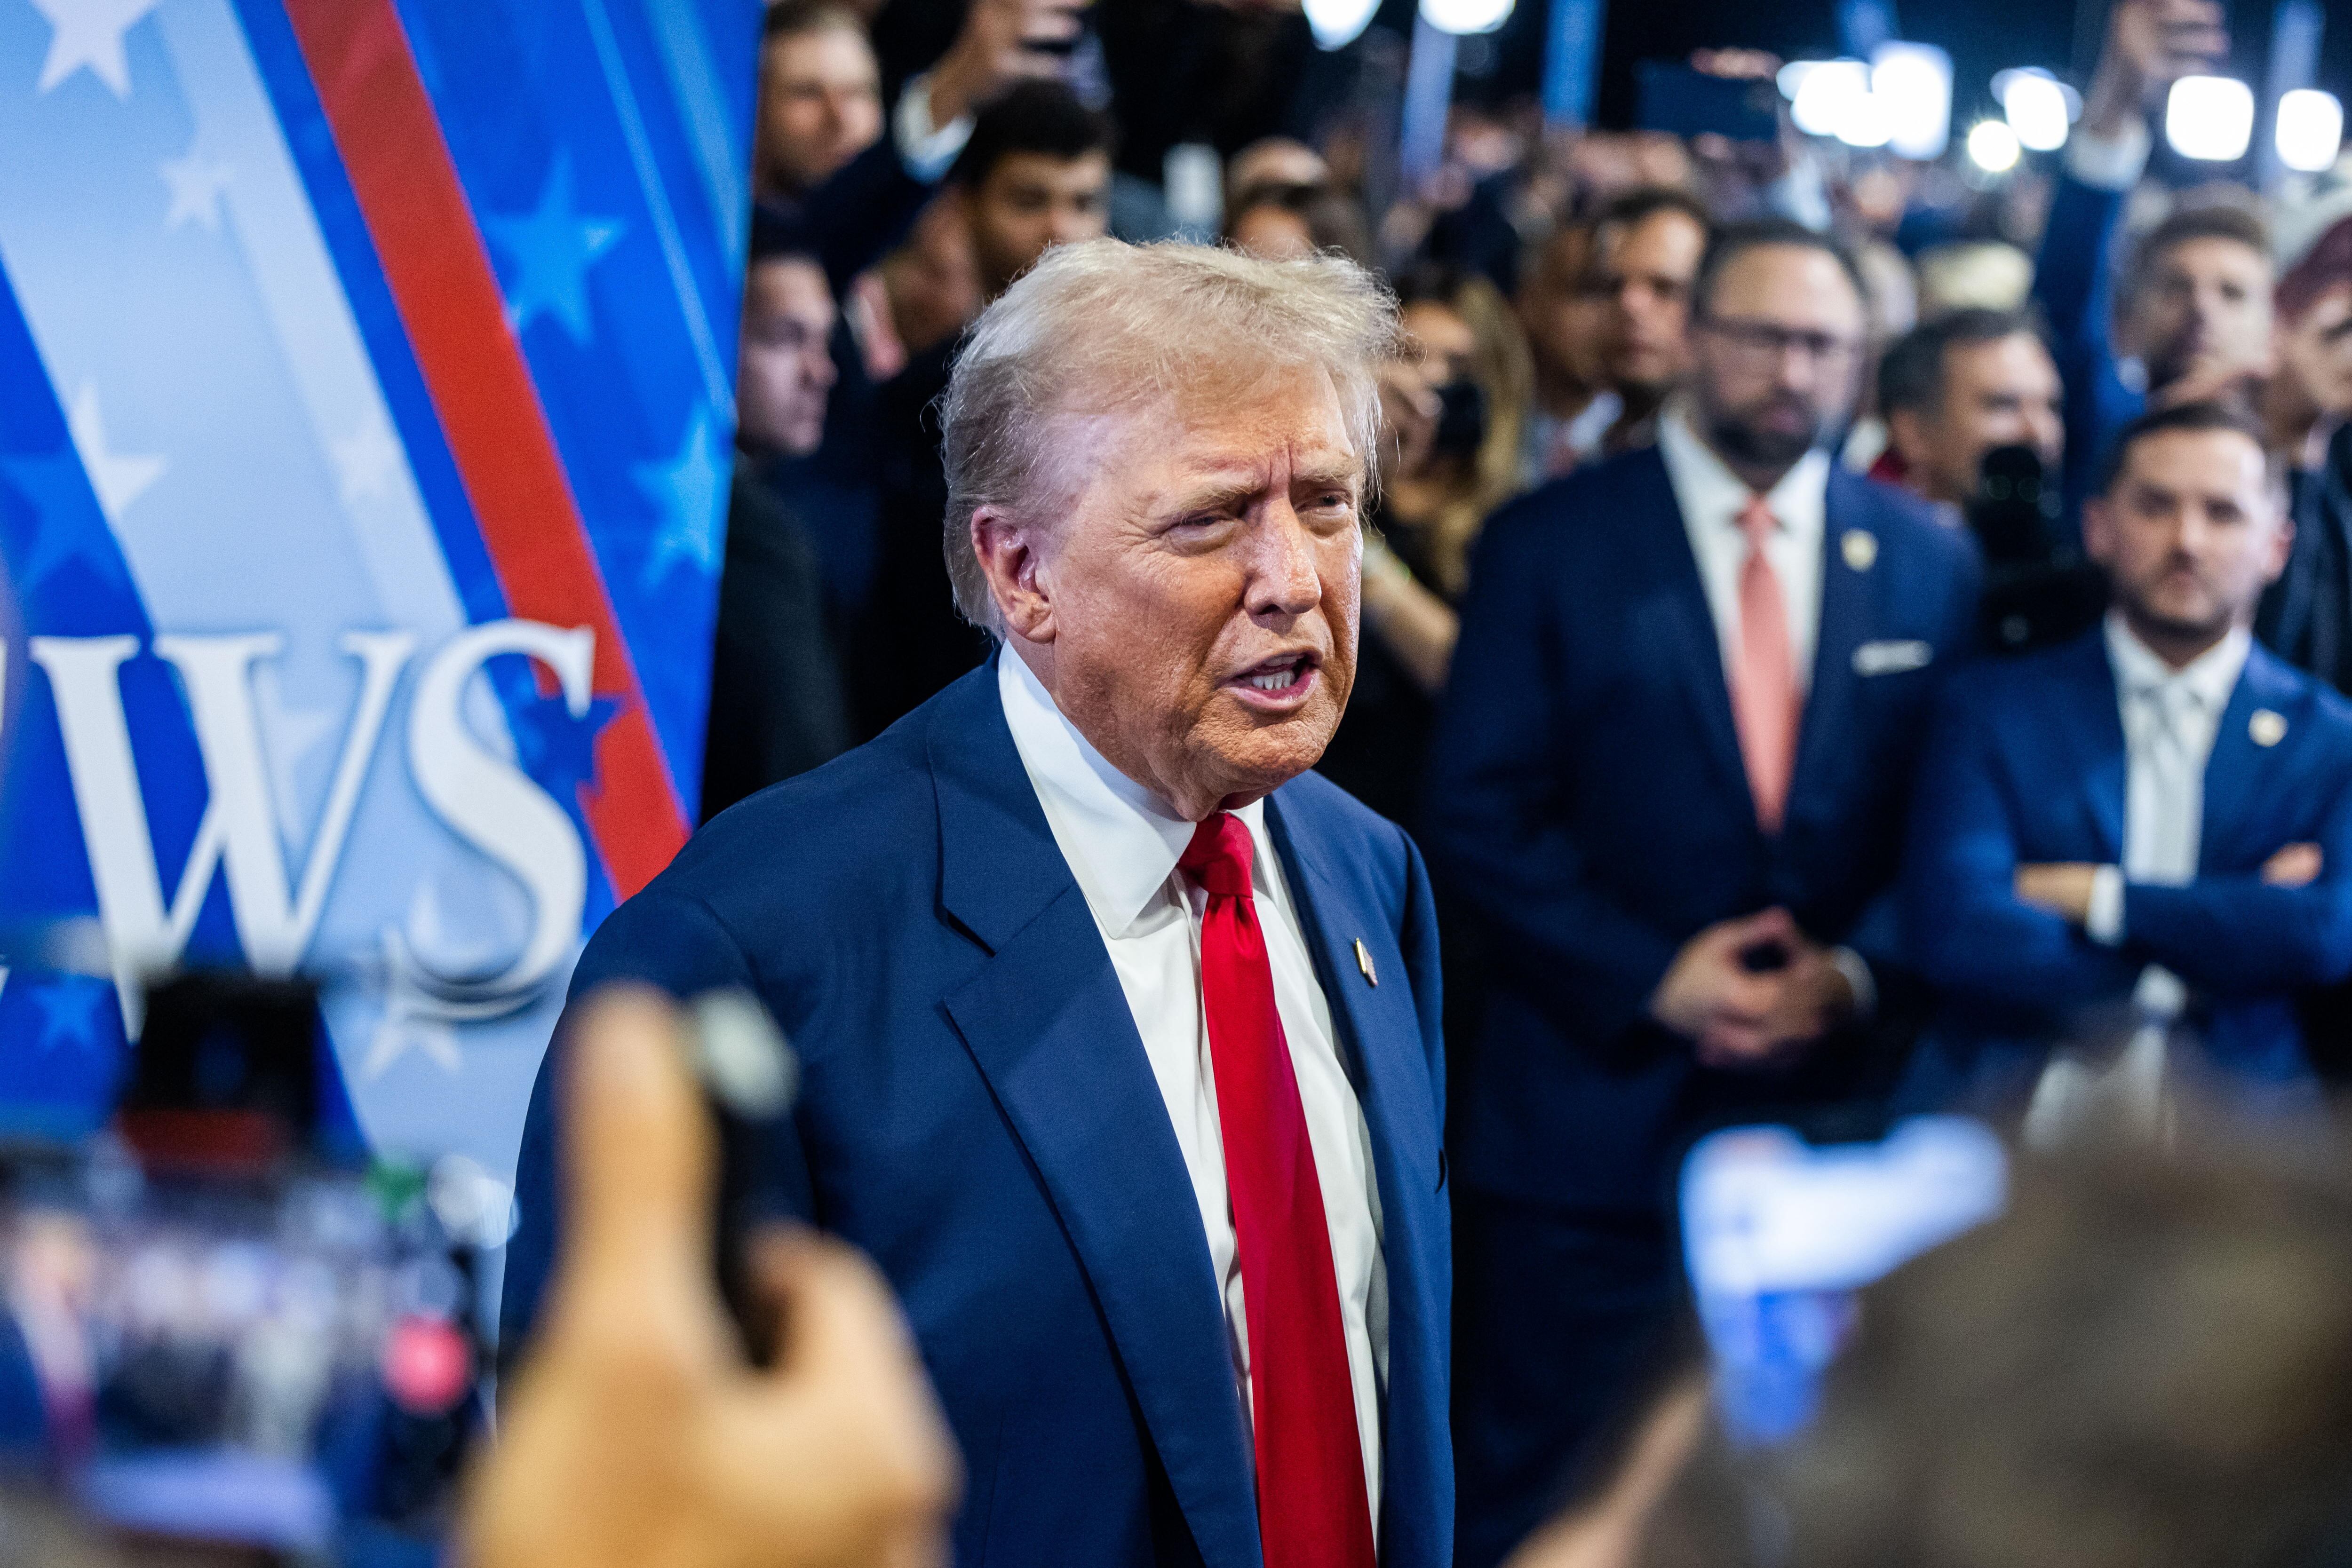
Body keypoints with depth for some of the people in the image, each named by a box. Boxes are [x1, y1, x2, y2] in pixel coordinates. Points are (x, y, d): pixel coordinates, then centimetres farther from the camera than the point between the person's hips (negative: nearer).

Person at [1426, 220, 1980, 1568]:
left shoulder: (1930, 562, 8)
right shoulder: (1550, 543, -2)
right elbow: (1482, 820, -6)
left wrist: (1862, 971, -10)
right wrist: (1654, 978, -15)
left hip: (1832, 1099, 3)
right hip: (1598, 1095, -3)